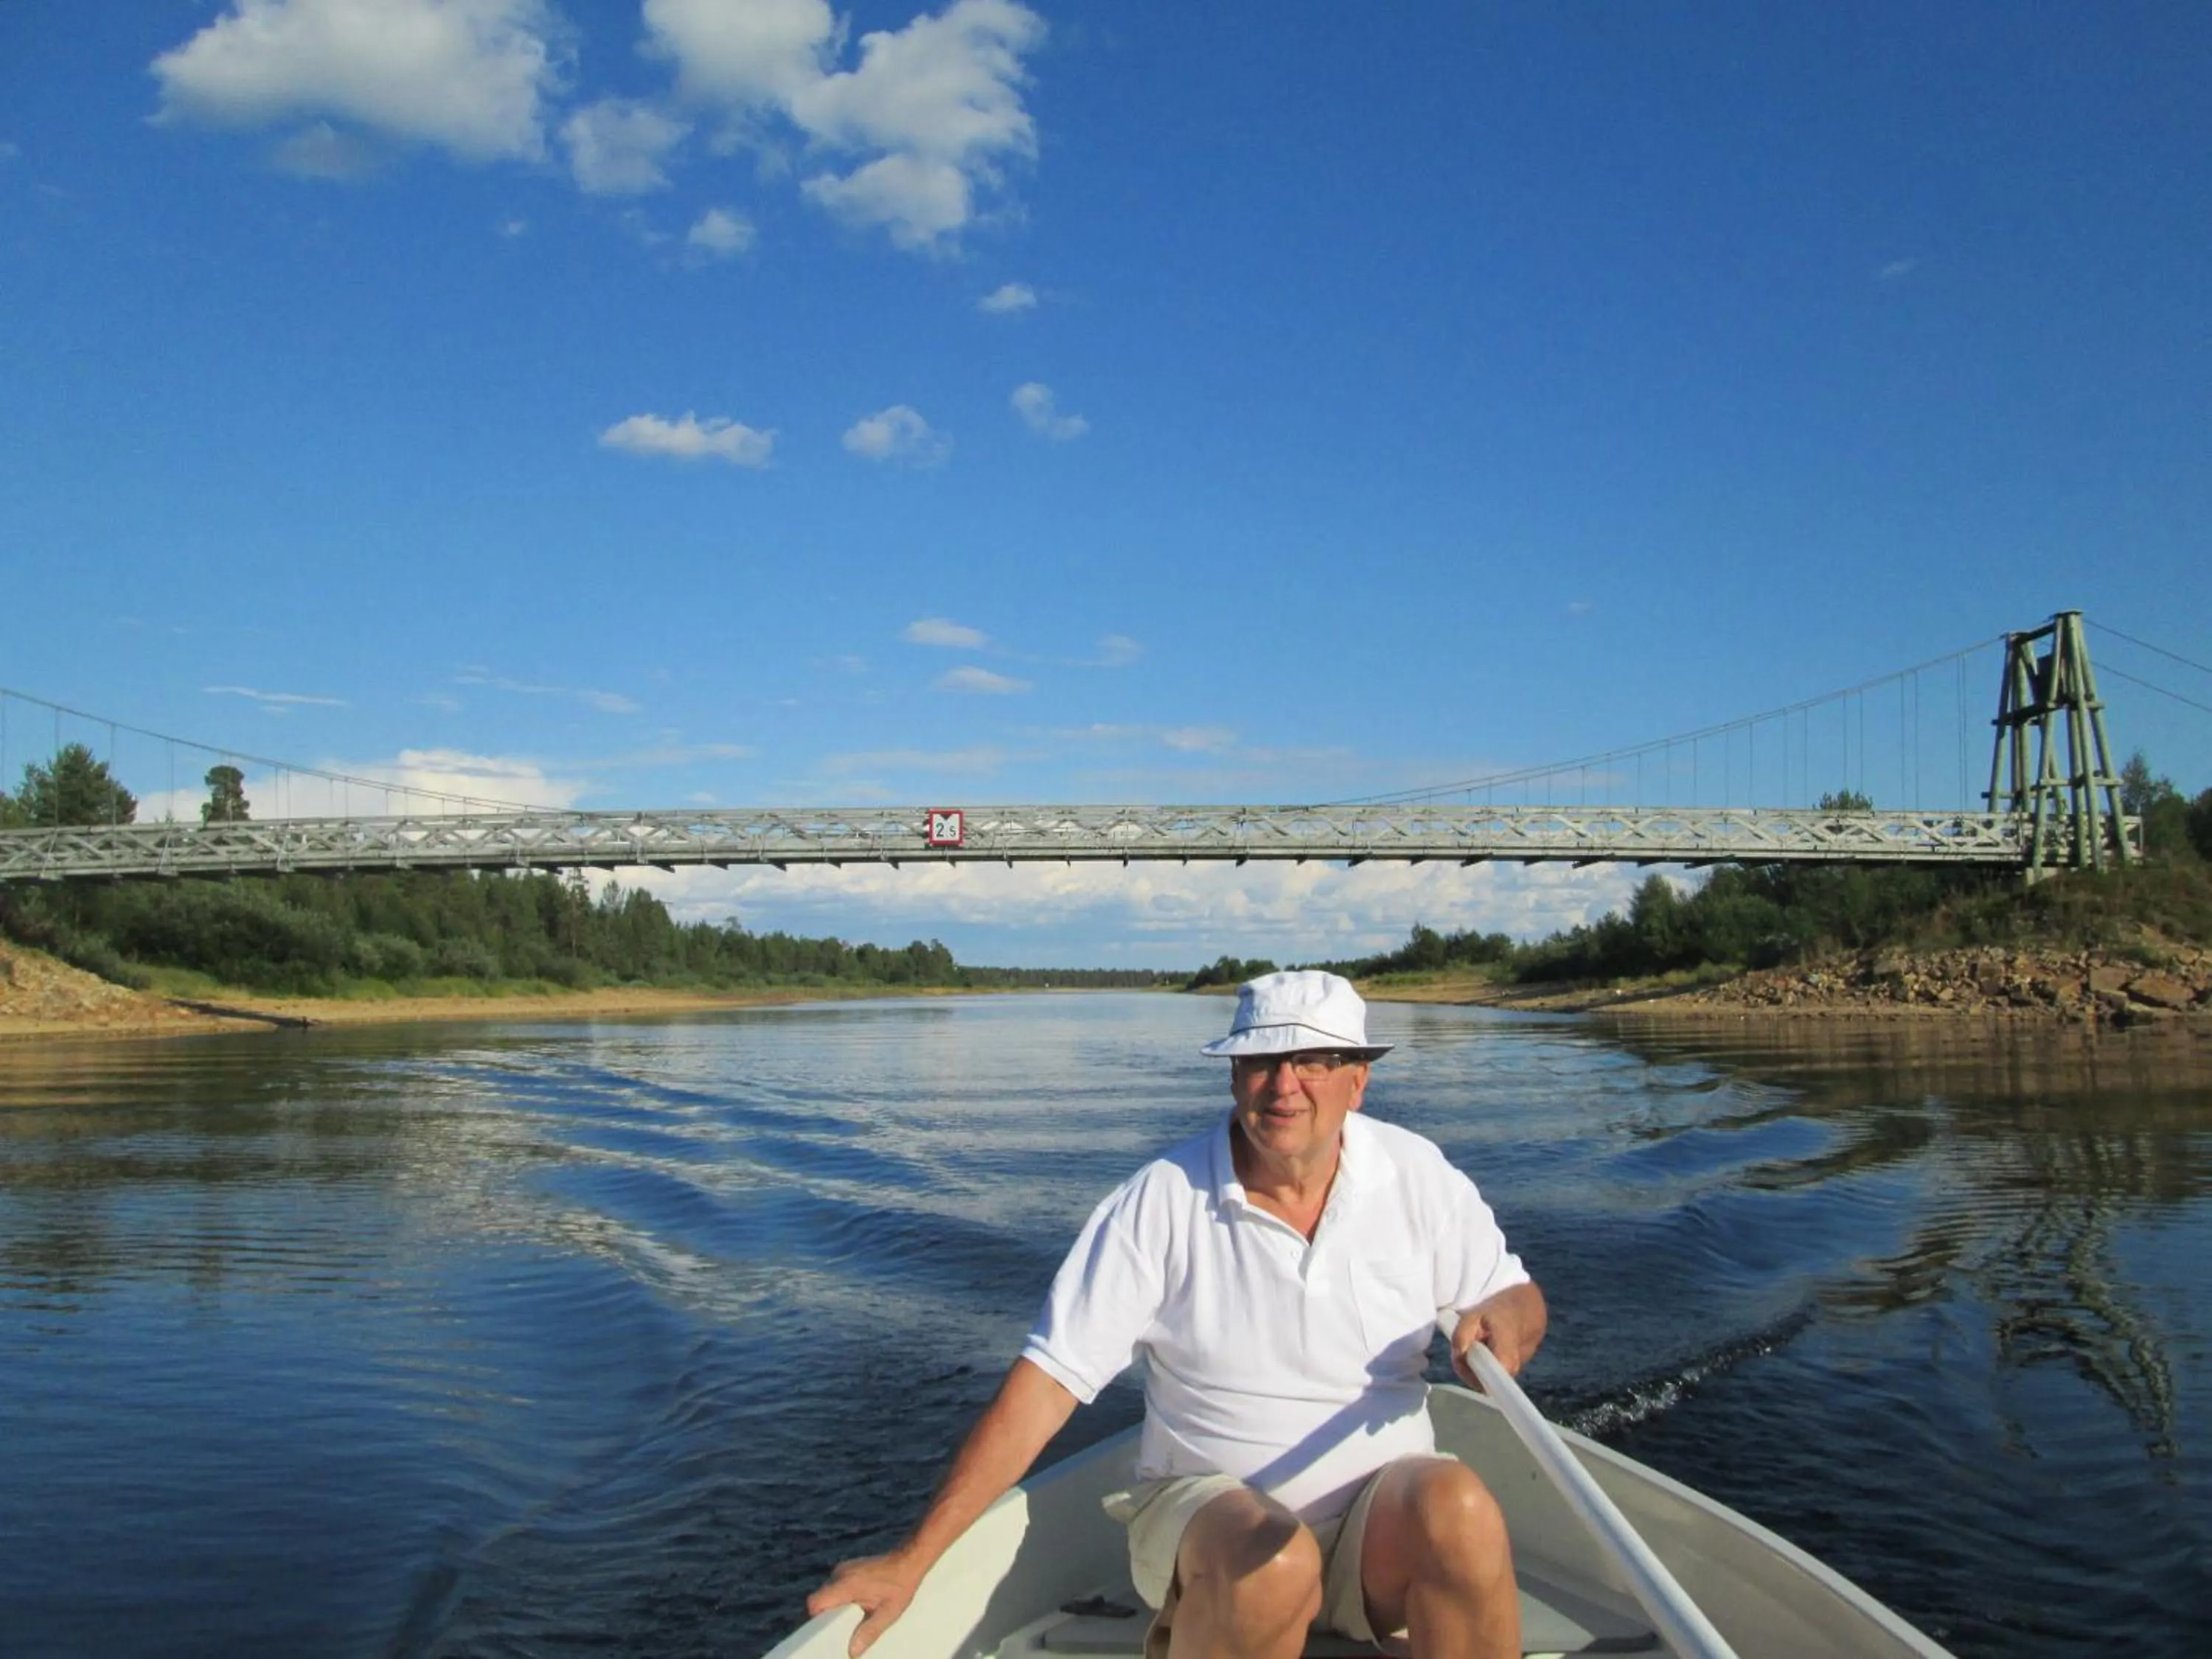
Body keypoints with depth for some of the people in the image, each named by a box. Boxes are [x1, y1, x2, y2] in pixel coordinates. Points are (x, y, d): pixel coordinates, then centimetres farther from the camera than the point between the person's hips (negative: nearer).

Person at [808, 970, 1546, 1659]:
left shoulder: (1415, 1175, -2)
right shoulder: (1161, 1201, -10)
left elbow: (1517, 1297, 11)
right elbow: (1042, 1386, -11)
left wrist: (1503, 1320, -16)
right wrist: (910, 1561, -15)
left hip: (1384, 1510, 2)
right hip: (1209, 1508, -2)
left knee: (1457, 1506, -30)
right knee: (1268, 1562, -34)